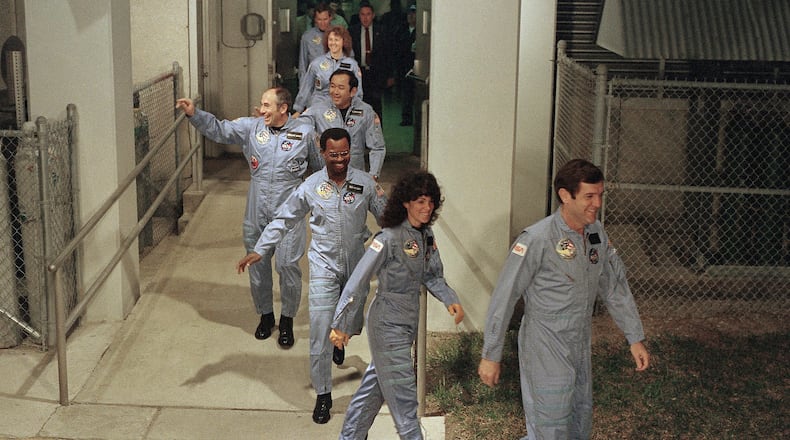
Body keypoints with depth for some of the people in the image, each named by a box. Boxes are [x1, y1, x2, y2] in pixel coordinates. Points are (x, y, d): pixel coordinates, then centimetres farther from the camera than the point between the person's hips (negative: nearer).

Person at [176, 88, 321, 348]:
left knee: (287, 266, -2)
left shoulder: (304, 132, -4)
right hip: (257, 213, 3)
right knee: (257, 265, 12)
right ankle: (265, 315, 33)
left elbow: (321, 166, 7)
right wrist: (194, 114, -13)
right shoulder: (251, 127, 1)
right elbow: (219, 130, 0)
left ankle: (287, 321, 18)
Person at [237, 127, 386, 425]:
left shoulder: (364, 183, -7)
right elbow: (283, 220, 0)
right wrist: (259, 250, -4)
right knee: (320, 331, -8)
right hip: (324, 266, -2)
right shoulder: (311, 186, -8)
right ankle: (323, 395, 4)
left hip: (356, 265, 2)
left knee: (354, 325, 20)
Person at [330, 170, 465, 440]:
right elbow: (358, 282, -20)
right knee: (403, 393, -2)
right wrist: (341, 326, -18)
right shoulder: (390, 238, -21)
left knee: (376, 384, 19)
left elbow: (432, 276, 12)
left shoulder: (426, 235, 4)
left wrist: (450, 300, -7)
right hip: (388, 324, -8)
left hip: (407, 323, 8)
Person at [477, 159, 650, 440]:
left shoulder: (596, 233, 0)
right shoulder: (537, 240, -22)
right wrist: (491, 355, -17)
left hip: (580, 347, 7)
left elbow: (615, 287, 10)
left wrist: (635, 338, 9)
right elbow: (504, 298, -19)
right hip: (546, 350, -7)